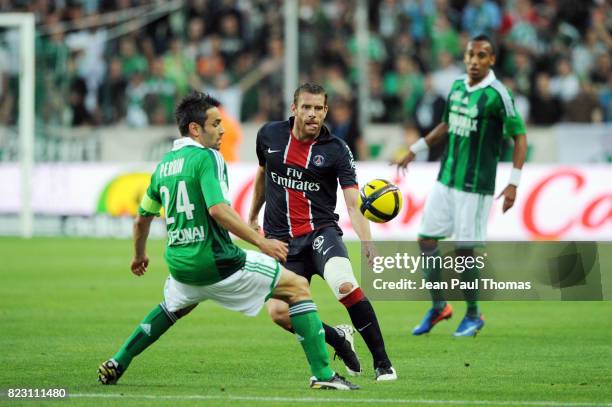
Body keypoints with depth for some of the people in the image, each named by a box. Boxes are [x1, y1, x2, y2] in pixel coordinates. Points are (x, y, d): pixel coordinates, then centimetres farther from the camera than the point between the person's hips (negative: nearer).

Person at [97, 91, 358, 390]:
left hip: (179, 264, 8)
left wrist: (139, 255, 40)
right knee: (298, 287, 2)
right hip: (216, 262, -8)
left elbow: (142, 218, 23)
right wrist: (261, 242, -23)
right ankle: (322, 374, -6)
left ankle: (116, 365, 33)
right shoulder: (206, 158, -11)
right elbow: (218, 209, -25)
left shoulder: (164, 164, 12)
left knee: (172, 308, 40)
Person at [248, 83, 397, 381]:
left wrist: (366, 241, -32)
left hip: (321, 231, -3)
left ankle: (382, 363, -16)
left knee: (346, 286, -31)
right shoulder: (269, 135, 3)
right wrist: (253, 217, 33)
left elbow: (354, 203, -15)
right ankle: (338, 339, 11)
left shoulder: (336, 150, -7)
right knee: (278, 311, -17)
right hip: (281, 239, 3)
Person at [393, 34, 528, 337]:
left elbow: (520, 137, -11)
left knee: (464, 250, -3)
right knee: (426, 240, 7)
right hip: (446, 179, 7)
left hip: (475, 187, -7)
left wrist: (513, 183, -17)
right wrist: (414, 151, 25)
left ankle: (473, 315, 16)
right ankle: (439, 306, 24)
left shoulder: (497, 95, -14)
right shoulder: (457, 87, 6)